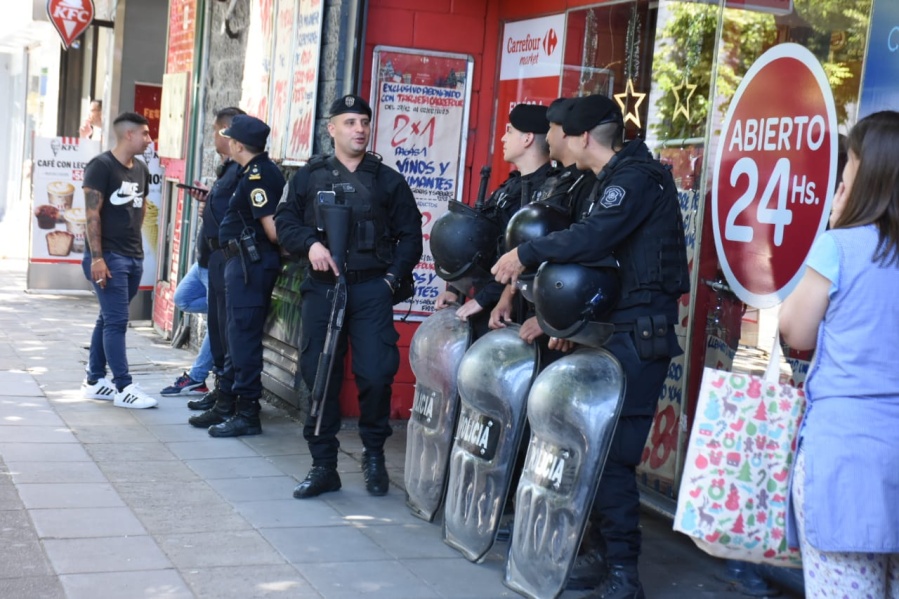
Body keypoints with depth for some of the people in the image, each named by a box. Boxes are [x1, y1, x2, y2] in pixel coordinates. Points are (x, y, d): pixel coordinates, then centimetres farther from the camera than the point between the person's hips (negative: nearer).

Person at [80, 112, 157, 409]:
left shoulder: (141, 169, 13)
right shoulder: (101, 166, -10)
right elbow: (92, 213, -15)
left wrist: (133, 239, 15)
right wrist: (97, 257, -20)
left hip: (134, 257, 7)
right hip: (108, 257, -7)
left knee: (108, 319, 12)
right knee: (117, 321, -7)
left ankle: (94, 381, 20)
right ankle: (124, 387, -4)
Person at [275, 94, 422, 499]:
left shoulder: (387, 180, 10)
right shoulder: (310, 176, 12)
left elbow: (410, 236, 10)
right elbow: (285, 220, 8)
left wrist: (393, 276, -2)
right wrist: (310, 243, -11)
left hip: (372, 289, -1)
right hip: (322, 287, 1)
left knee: (375, 375, -10)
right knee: (319, 376, 3)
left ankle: (374, 454, 14)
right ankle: (323, 466, 14)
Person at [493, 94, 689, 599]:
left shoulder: (635, 177, -11)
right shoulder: (612, 179, 20)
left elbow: (589, 239, -25)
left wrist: (526, 254, -14)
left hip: (640, 333, -10)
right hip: (613, 328, 10)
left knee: (613, 450, -11)